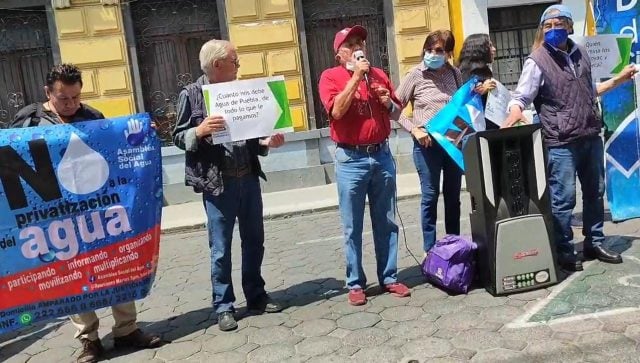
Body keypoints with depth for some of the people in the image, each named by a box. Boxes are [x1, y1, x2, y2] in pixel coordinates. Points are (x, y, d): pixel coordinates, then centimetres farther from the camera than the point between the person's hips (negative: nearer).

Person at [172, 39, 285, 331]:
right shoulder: (191, 94, -4)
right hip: (218, 182, -5)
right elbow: (179, 137, -3)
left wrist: (266, 142, 0)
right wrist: (200, 130, -22)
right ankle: (224, 307, 17)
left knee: (254, 241, 13)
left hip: (249, 177, 6)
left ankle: (256, 297, 29)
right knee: (221, 249, 3)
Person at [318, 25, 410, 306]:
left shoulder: (378, 74, 12)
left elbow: (397, 111, 18)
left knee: (386, 222, 10)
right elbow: (337, 111, -17)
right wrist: (355, 76, -14)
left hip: (382, 155, 4)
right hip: (351, 160, -4)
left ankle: (389, 277, 21)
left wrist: (388, 102, -4)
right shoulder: (330, 76, -1)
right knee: (353, 227, 1)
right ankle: (355, 283, 12)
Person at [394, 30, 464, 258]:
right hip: (427, 143, -4)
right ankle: (430, 250, 13)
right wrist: (414, 129, -14)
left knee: (453, 195, 12)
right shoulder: (416, 75, -4)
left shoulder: (454, 73, 7)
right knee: (430, 196, 2)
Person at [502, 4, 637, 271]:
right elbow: (520, 97, -14)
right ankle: (564, 251, 10)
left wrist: (618, 80, 24)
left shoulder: (581, 54, 12)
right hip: (560, 143, -7)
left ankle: (594, 243, 31)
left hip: (591, 137, 7)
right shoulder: (537, 61, -8)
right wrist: (514, 114, -34)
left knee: (595, 192, 15)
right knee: (563, 199, -5)